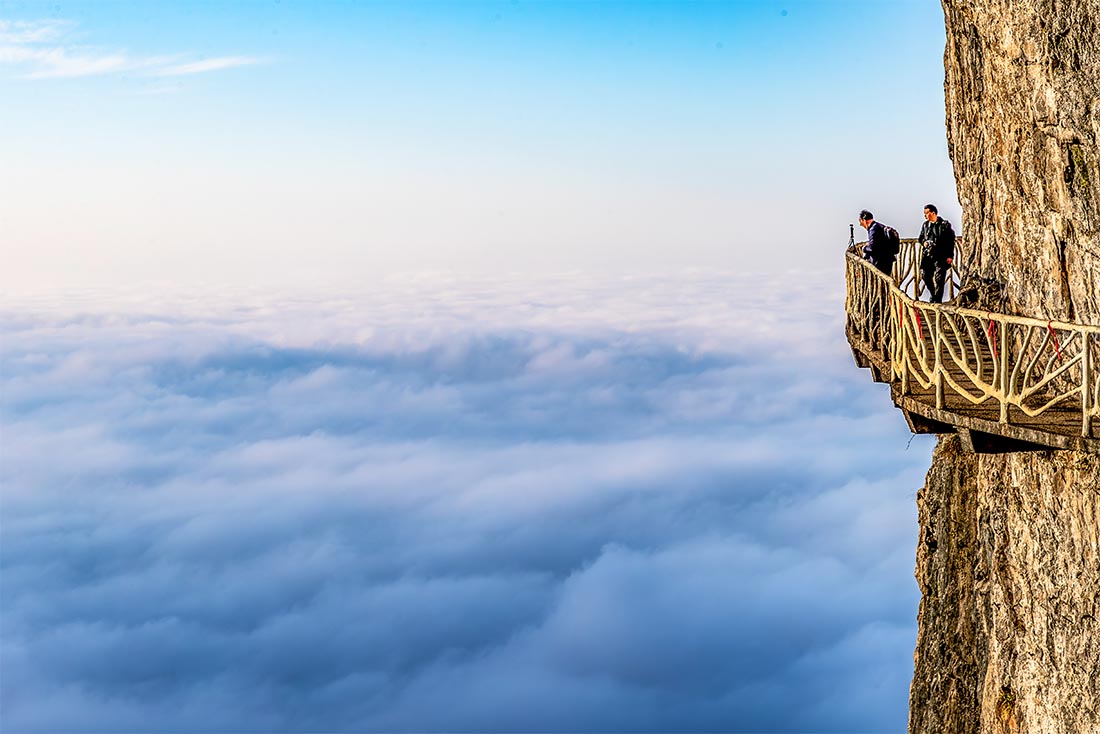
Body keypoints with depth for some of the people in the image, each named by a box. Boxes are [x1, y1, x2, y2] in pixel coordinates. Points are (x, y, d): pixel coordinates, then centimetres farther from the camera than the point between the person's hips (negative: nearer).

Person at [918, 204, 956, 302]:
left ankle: (937, 300, 0)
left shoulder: (945, 225, -2)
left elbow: (951, 241, -2)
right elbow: (921, 237, 24)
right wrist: (923, 242, -1)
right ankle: (933, 293, 24)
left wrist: (950, 256, -8)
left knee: (939, 279, -6)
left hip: (940, 256, -5)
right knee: (924, 275, 2)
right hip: (927, 255, 5)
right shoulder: (925, 225, 13)